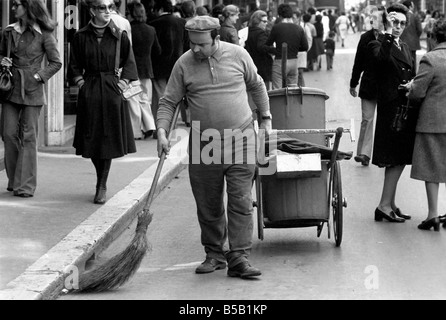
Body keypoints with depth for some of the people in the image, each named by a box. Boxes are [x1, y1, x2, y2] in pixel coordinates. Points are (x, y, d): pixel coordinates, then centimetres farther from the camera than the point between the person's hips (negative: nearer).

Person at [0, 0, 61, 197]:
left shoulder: (44, 34, -5)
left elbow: (56, 62, 0)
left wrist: (38, 76, -10)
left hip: (32, 90, -4)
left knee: (28, 136, -4)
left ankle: (26, 185, 0)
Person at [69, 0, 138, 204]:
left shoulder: (119, 36, -2)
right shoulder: (81, 37, 1)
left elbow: (129, 64, 6)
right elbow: (75, 65, 10)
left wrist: (123, 82, -5)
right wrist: (80, 81, -3)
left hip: (112, 92, -1)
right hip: (89, 93, 1)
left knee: (109, 140, -1)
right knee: (92, 139, 5)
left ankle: (102, 186, 10)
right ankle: (101, 180, 27)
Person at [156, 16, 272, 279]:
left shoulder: (238, 55, -1)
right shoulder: (184, 64, -1)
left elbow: (256, 85, 14)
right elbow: (169, 102, 3)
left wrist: (266, 118, 15)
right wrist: (162, 131, -11)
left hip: (241, 139, -1)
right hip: (204, 144, 1)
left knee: (241, 202, -6)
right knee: (208, 206, 8)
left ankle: (239, 258, -6)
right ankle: (214, 254, 22)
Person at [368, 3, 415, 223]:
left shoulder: (404, 48, 19)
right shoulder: (378, 44, -7)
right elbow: (382, 57, -31)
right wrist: (388, 32, -31)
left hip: (405, 107, 8)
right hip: (391, 107, -8)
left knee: (397, 159, 10)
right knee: (397, 159, -10)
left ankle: (390, 205, 15)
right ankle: (385, 205, -7)